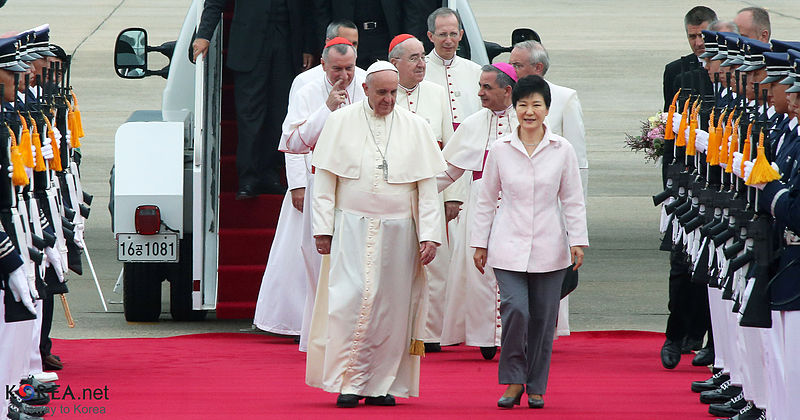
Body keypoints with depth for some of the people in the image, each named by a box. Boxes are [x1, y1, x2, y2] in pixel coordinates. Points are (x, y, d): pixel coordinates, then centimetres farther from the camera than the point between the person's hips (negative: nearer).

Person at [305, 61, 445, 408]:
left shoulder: (416, 128, 6)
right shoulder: (340, 123, 4)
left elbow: (427, 187, 6)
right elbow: (325, 181, 4)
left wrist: (429, 235, -1)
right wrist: (323, 229, -2)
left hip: (397, 232, 1)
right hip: (351, 228, -1)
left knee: (390, 307, 1)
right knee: (351, 300, -11)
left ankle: (381, 384, 8)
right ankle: (350, 382, -6)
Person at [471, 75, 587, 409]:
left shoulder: (562, 150, 1)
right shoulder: (500, 149, 2)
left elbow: (573, 200, 6)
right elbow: (486, 200, 10)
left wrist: (578, 240, -1)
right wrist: (480, 242, 10)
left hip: (548, 249, 1)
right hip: (509, 247, -1)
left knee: (543, 318, 3)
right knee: (515, 309, -16)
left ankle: (536, 387, 17)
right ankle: (513, 380, 0)